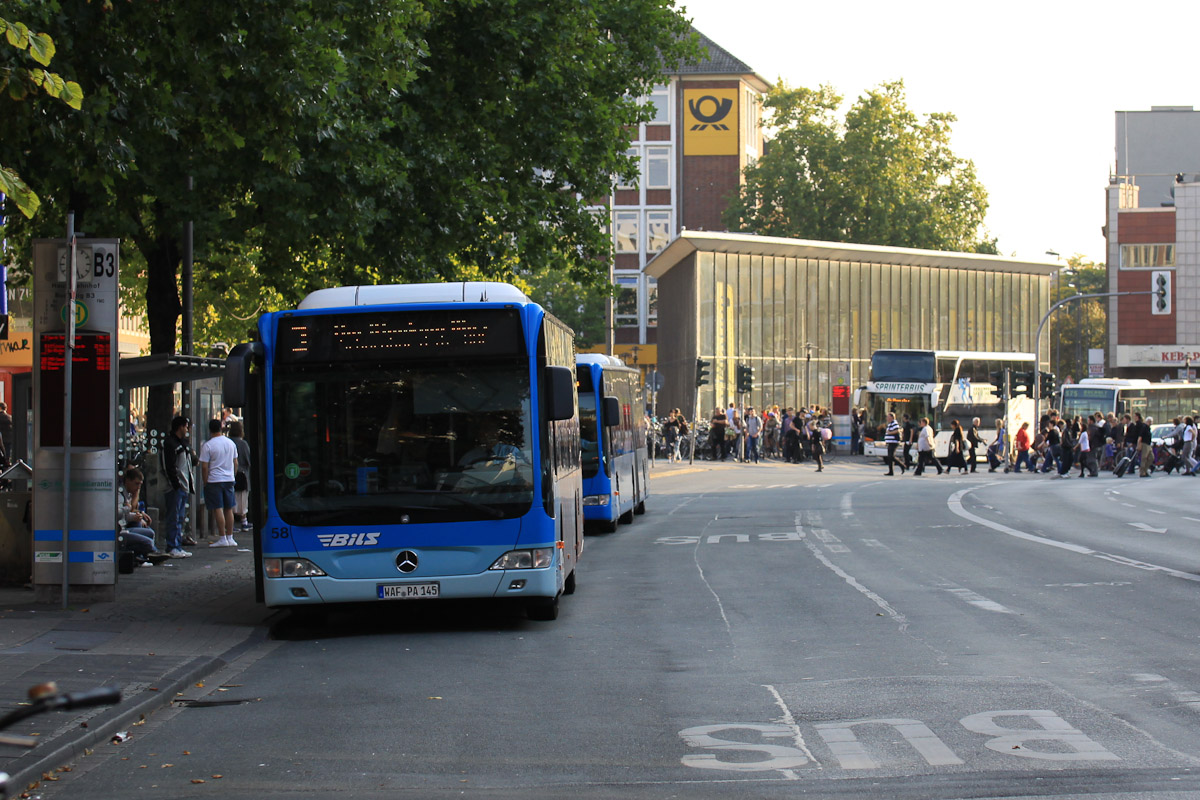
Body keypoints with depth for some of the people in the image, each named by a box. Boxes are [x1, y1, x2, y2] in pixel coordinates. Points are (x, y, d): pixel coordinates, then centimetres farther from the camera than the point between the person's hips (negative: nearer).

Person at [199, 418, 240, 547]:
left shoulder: (207, 445, -10)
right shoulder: (231, 443, 7)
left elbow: (204, 466, -10)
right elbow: (235, 463, 14)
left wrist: (205, 482, -2)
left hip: (214, 480, -5)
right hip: (229, 479, 5)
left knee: (218, 509, -5)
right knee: (229, 509, 10)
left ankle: (223, 538, -8)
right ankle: (230, 538, 13)